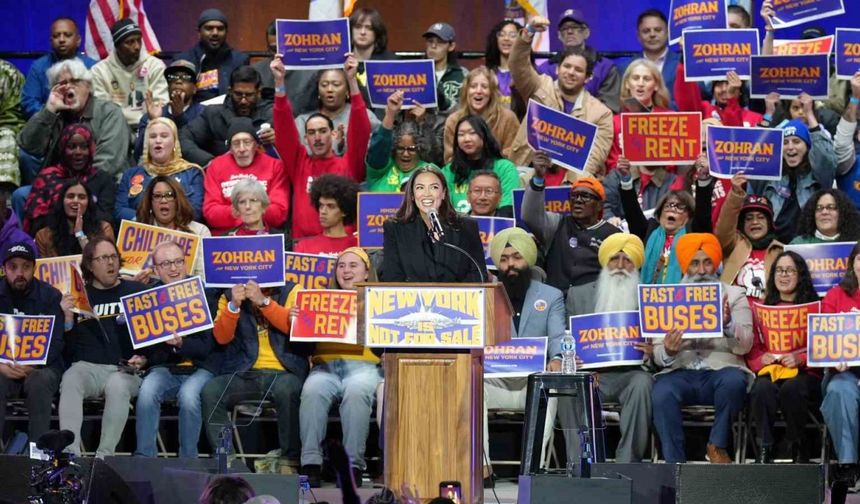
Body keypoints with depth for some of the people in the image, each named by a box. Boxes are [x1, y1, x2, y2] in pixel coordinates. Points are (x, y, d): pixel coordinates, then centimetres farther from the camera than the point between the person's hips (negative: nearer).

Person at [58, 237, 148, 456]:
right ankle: (69, 453, -37)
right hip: (88, 366, 2)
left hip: (125, 370, -2)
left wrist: (143, 358, -10)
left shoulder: (136, 291, 10)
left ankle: (105, 456, -32)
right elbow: (67, 345, 13)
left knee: (118, 386, -36)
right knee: (70, 381, -32)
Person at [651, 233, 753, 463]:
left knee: (733, 381, -35)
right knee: (661, 393, -32)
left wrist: (728, 323, -21)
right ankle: (674, 463, -26)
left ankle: (717, 445, -14)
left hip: (721, 368, 0)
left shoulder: (734, 295, 14)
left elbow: (744, 346, 0)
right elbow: (658, 355, 8)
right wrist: (668, 352, -17)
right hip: (681, 372, 0)